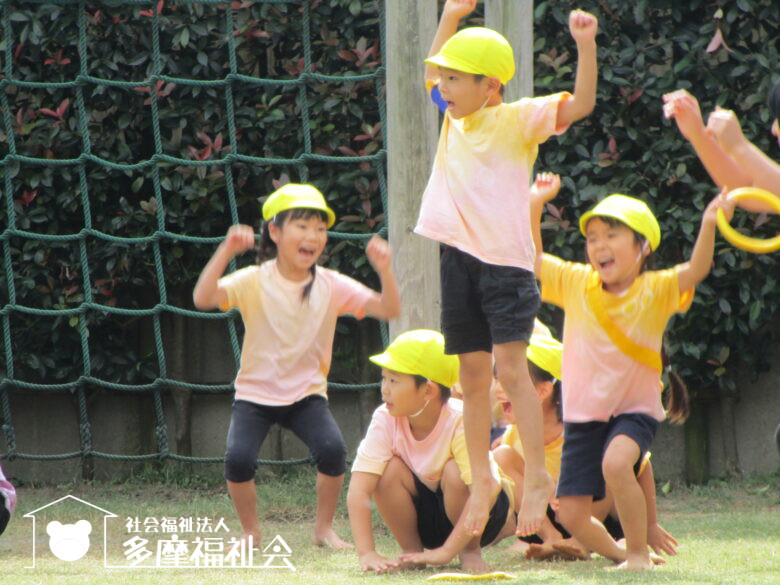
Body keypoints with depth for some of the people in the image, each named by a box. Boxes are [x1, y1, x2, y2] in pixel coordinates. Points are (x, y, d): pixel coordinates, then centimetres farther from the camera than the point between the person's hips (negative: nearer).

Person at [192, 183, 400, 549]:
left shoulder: (332, 286, -1)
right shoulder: (254, 282, -9)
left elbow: (388, 310, -7)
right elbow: (203, 298, -25)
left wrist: (384, 271, -24)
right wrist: (226, 252, -37)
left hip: (307, 393, 1)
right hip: (255, 394, -1)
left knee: (332, 450, -25)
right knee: (238, 459, -24)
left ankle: (324, 528, -1)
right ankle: (250, 531, 4)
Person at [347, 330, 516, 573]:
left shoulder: (460, 421, -29)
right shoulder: (385, 420, -19)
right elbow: (359, 490, -26)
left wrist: (446, 552, -42)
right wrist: (366, 553, -38)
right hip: (425, 515, 3)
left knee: (454, 472, -33)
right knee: (390, 470, -25)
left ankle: (471, 551, -9)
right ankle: (411, 551, -6)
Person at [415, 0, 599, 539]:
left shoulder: (517, 120, -6)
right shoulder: (455, 117, 13)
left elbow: (580, 104, -18)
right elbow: (431, 72, 31)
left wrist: (586, 46, -29)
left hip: (506, 260, -6)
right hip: (459, 260, 6)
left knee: (510, 367, -15)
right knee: (473, 377, 9)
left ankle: (537, 477, -13)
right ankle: (482, 479, 18)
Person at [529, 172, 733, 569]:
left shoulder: (655, 290, -7)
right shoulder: (576, 284, 3)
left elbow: (695, 270, -23)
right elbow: (532, 259, 6)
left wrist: (708, 224, -40)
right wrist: (535, 205, -6)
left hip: (634, 407, -4)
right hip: (583, 413, 4)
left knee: (615, 463, -35)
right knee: (571, 514, 0)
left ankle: (638, 552, -16)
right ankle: (618, 553, 30)